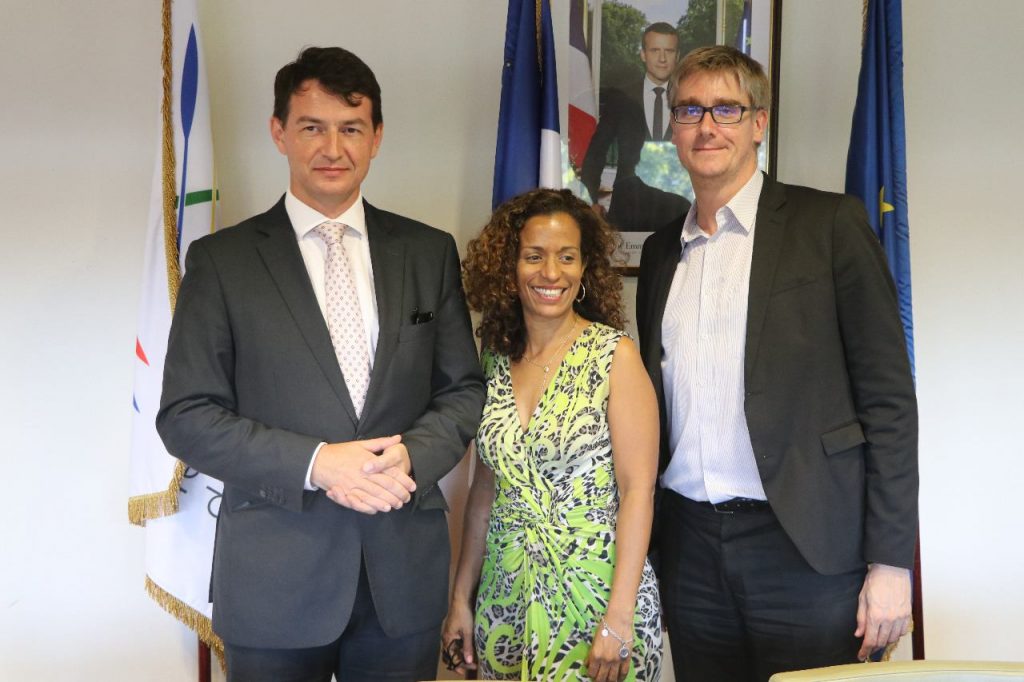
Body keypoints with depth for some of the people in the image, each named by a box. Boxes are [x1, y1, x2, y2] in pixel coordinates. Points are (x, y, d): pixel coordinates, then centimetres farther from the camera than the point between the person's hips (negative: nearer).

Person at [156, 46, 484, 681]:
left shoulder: (430, 251, 5)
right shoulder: (222, 259, -2)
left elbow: (464, 390, 6)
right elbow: (186, 416, -5)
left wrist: (410, 457, -13)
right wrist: (316, 464, -17)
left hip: (405, 572, 2)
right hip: (275, 578, -2)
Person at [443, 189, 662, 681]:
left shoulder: (614, 355, -10)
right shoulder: (496, 359, 3)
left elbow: (638, 489, -13)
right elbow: (486, 488, 9)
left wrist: (619, 616, -18)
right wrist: (461, 598, 9)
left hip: (593, 593, -4)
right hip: (508, 599, 4)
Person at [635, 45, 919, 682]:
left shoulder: (830, 223, -2)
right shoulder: (661, 250, 12)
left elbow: (888, 397, -6)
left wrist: (891, 561, -10)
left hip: (804, 548, -4)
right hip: (690, 549, 5)